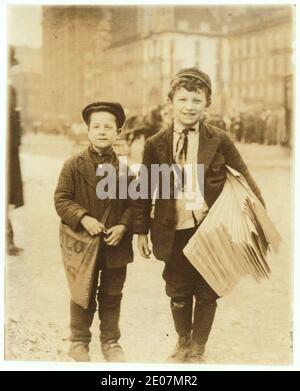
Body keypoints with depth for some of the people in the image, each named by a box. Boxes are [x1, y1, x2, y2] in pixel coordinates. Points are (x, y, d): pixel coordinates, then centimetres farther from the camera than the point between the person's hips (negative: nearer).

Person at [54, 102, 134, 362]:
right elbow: (61, 199, -7)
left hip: (115, 245, 2)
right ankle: (79, 342, 31)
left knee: (112, 297, 14)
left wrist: (124, 226, -13)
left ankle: (111, 342, 31)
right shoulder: (73, 165, -5)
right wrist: (83, 218, -21)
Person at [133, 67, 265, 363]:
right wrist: (141, 230, 4)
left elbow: (245, 180, 1)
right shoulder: (155, 145, -2)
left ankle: (197, 350, 32)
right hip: (174, 232, 1)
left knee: (206, 293, 11)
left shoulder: (220, 141, -5)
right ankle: (182, 343, 40)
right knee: (178, 292, 14)